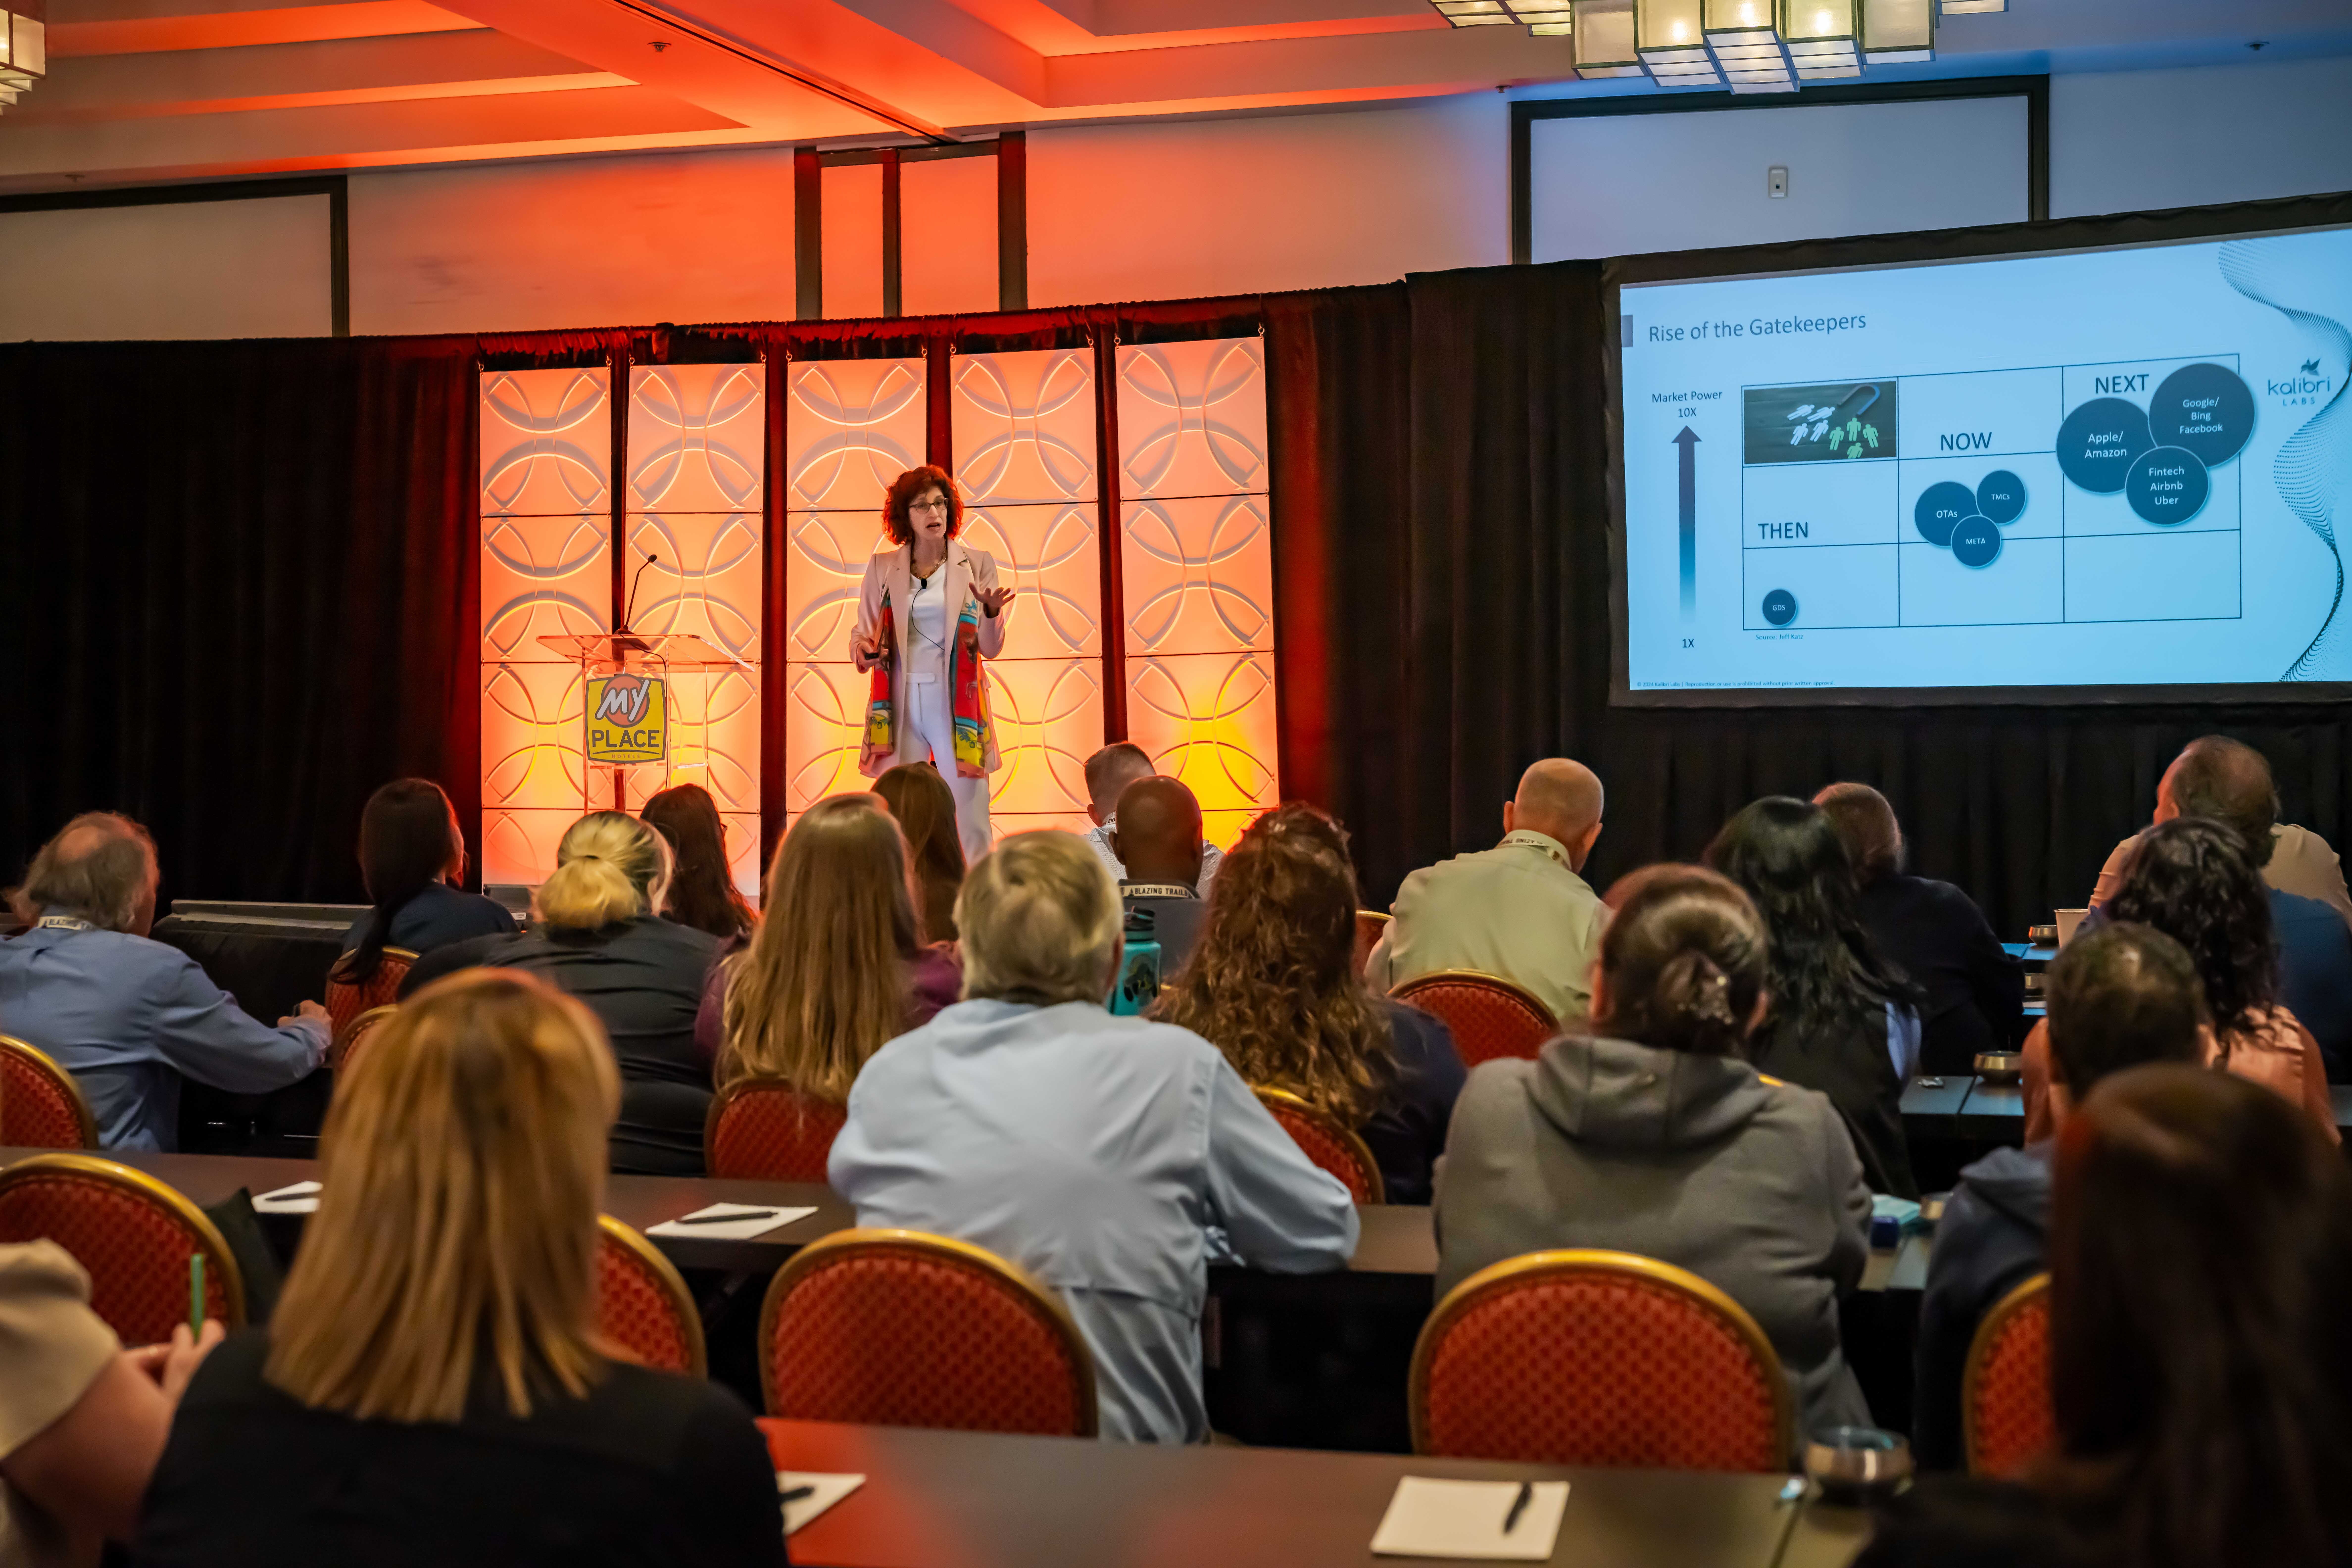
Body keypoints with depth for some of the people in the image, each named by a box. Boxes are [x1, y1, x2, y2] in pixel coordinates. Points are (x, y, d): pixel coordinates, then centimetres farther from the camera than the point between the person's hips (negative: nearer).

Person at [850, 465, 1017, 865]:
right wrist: (864, 650, -13)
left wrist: (992, 613, -17)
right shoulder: (883, 567, 7)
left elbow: (990, 649, 4)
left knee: (969, 814, -4)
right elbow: (863, 632, 10)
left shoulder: (976, 565, 4)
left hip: (957, 703, -1)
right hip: (900, 703, 1)